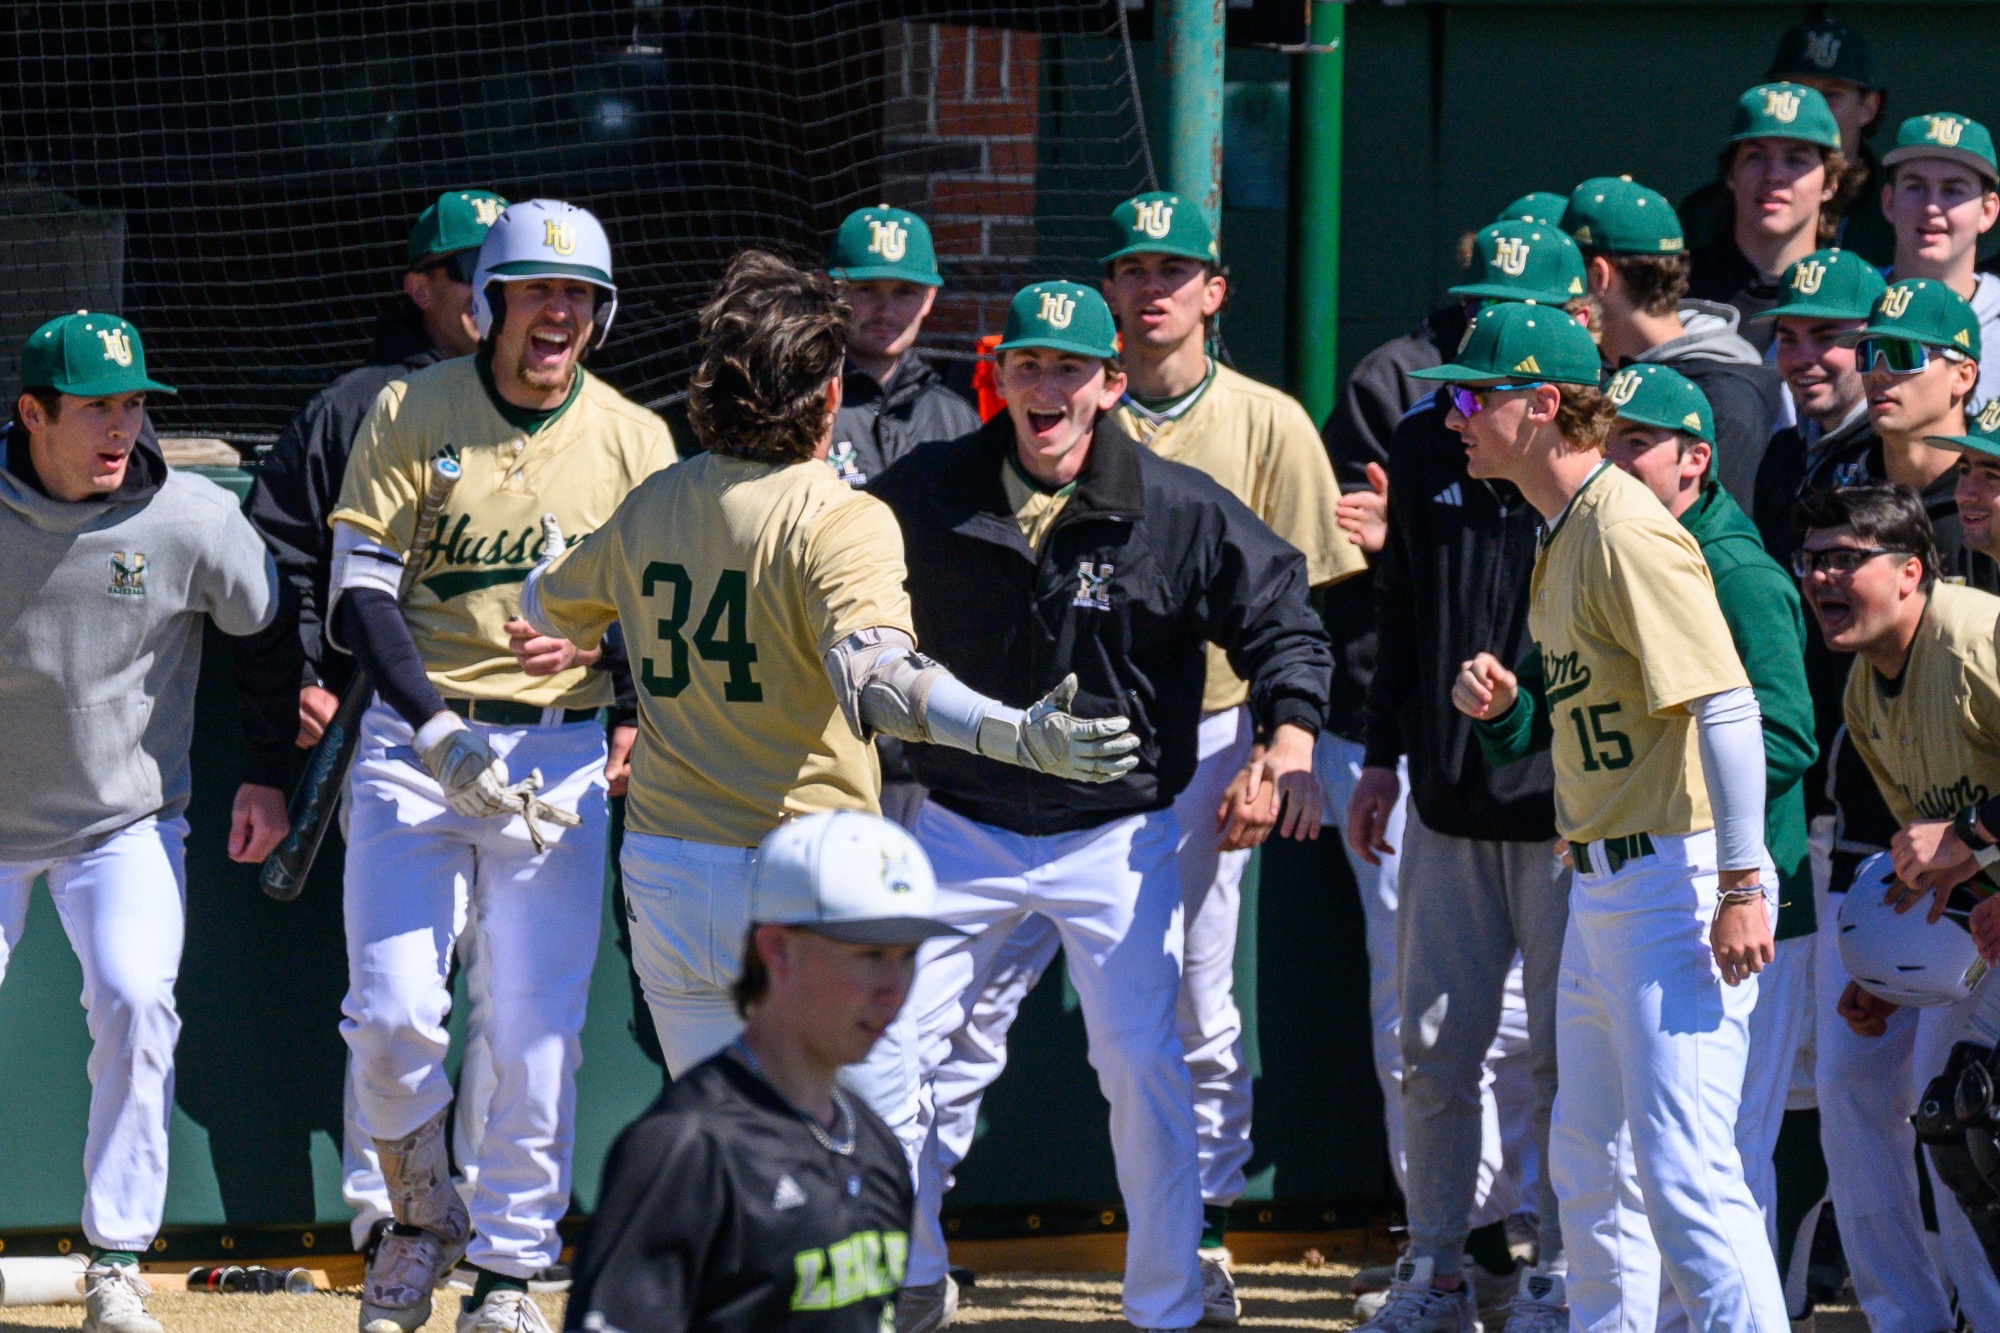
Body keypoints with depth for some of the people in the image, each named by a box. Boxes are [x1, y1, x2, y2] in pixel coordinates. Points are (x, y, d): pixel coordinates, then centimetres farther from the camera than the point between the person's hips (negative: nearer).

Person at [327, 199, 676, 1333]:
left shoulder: (636, 440, 3)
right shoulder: (412, 413, 0)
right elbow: (359, 594, -3)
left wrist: (592, 647, -18)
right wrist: (440, 730, -16)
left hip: (563, 755, 1)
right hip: (414, 741, -1)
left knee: (538, 1031, -3)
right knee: (392, 1015, -9)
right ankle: (422, 1219, 17)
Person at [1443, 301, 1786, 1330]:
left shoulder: (1628, 530, -16)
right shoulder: (1564, 535, 15)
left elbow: (1727, 707, -22)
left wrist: (1741, 885, -25)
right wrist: (1504, 703, 5)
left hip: (1677, 879, -11)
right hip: (1601, 885, 11)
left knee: (1682, 1166, -14)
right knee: (1589, 1159, 19)